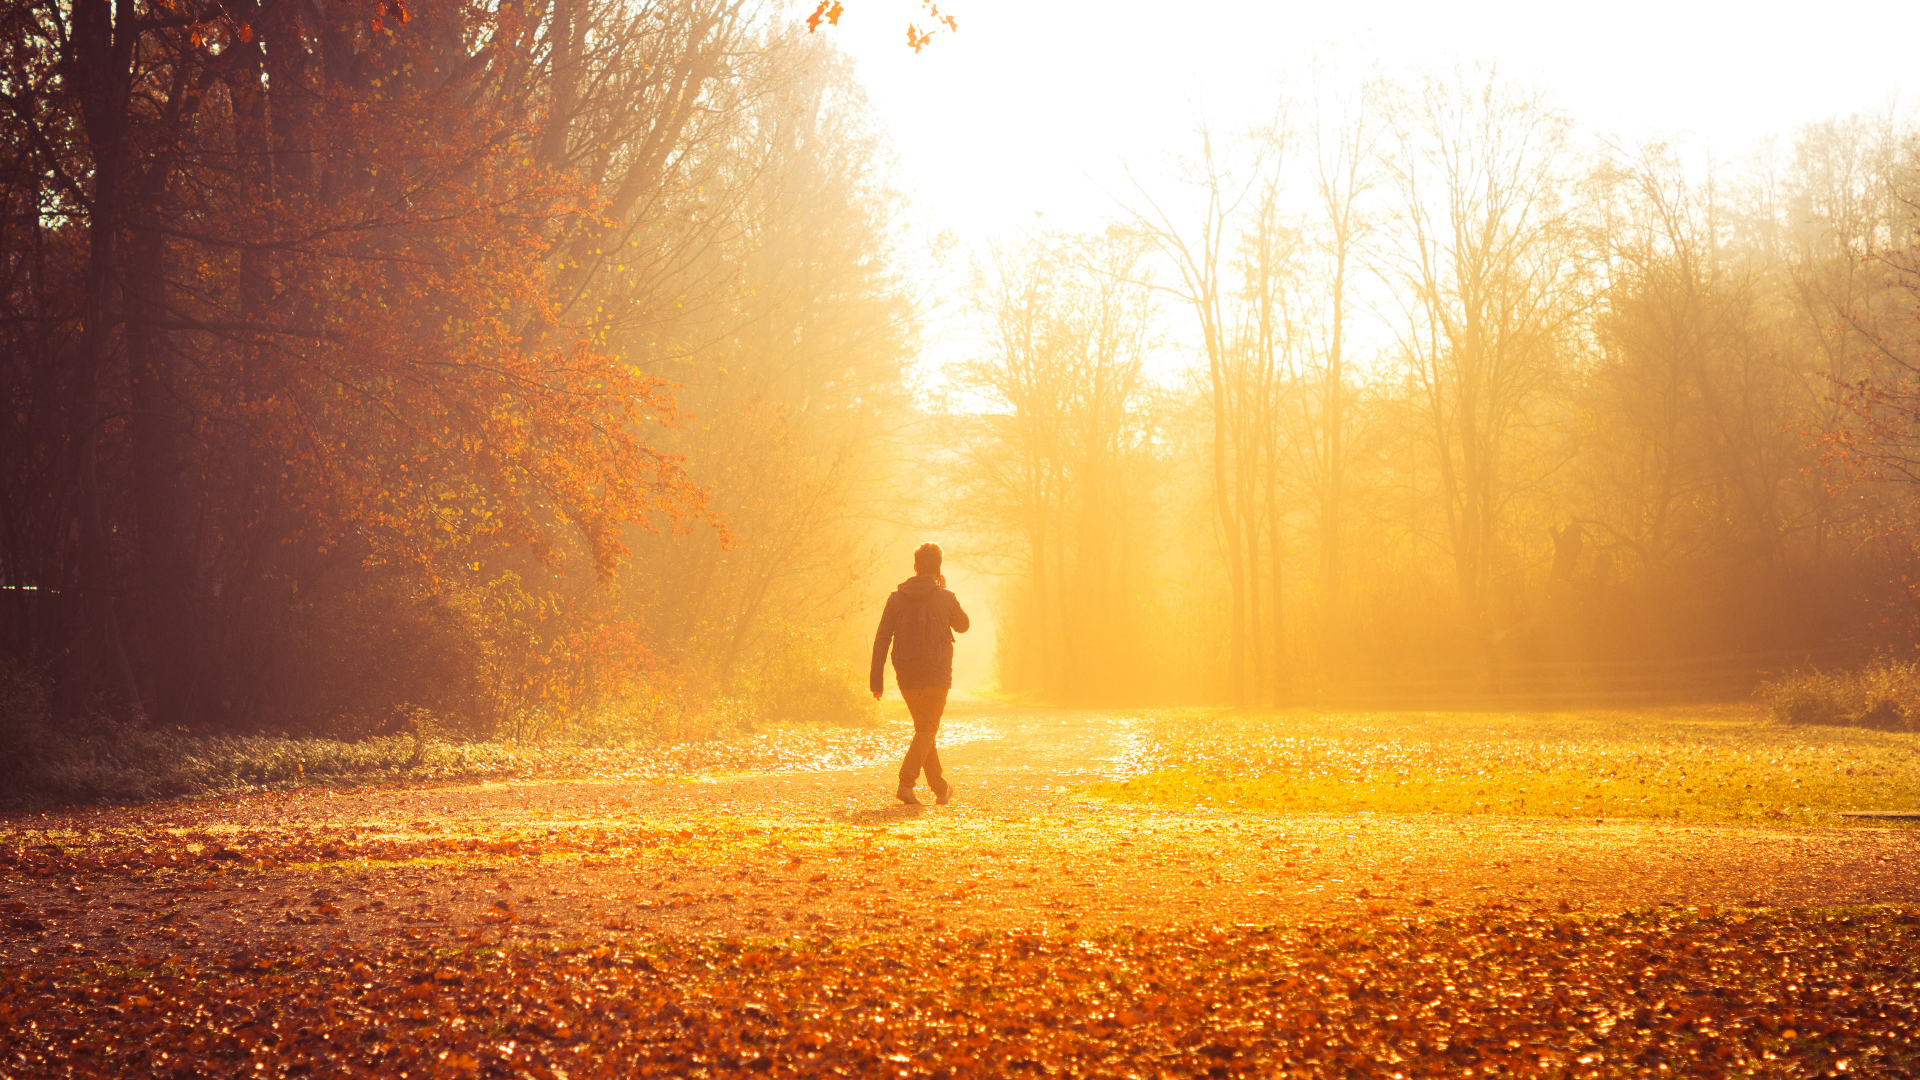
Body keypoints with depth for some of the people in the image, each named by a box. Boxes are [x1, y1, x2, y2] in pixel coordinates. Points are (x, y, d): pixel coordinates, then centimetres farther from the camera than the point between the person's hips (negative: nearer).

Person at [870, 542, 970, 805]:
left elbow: (881, 641, -3)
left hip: (907, 677, 4)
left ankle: (940, 786, 28)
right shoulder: (945, 598, -7)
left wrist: (877, 680, 1)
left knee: (924, 729, 17)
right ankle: (906, 782, -21)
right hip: (936, 675, -4)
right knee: (926, 731, -3)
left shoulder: (896, 598, 0)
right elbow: (963, 625, 12)